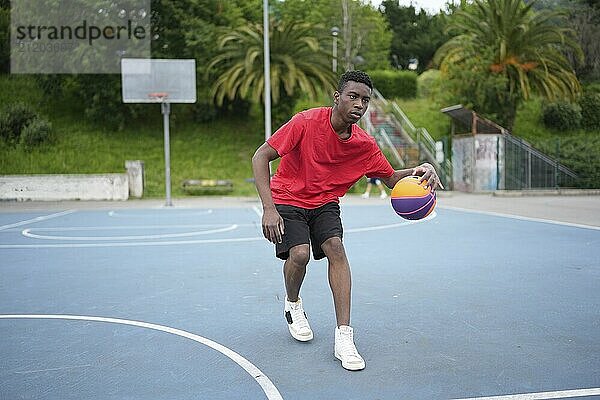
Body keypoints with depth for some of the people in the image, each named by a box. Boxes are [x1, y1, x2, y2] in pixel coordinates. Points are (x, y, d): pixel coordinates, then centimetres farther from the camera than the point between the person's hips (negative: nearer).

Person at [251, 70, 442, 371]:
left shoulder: (365, 145, -10)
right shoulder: (306, 122, -22)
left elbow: (391, 178, 5)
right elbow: (260, 157, -21)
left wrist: (419, 172, -18)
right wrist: (269, 208, -30)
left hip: (324, 203, 3)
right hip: (287, 199, -3)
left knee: (335, 248, -22)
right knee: (300, 253, -23)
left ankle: (343, 337, -17)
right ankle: (292, 304, 13)